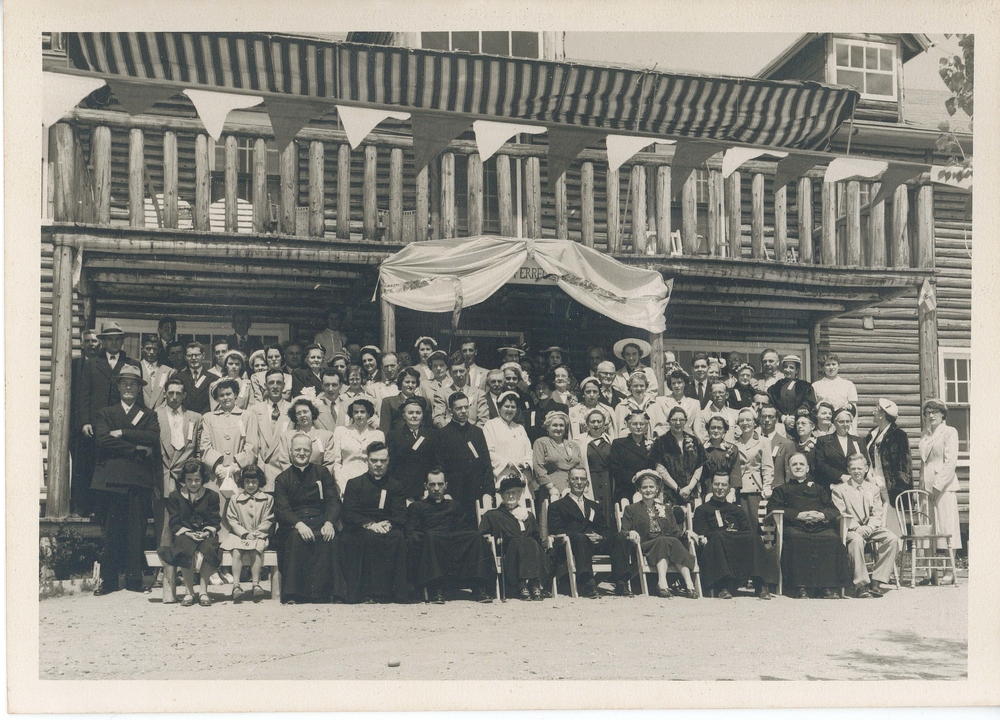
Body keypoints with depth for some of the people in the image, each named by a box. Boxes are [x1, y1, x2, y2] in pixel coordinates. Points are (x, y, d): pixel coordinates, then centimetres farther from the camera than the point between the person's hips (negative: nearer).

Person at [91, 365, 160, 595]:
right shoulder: (105, 413, 16)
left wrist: (122, 433, -8)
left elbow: (153, 437, -2)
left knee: (137, 529, -3)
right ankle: (108, 578, 2)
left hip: (141, 478, 1)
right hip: (113, 477, 0)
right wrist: (136, 449, -7)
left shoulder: (148, 416, 19)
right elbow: (103, 440, -2)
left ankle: (134, 578, 1)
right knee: (112, 530, -3)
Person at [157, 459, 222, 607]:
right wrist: (188, 533, -15)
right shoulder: (175, 496, 11)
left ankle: (203, 590, -29)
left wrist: (206, 533, -17)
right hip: (184, 535, 0)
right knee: (186, 548, -36)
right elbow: (174, 523, 3)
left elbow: (214, 522, 5)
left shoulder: (211, 496, 11)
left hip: (206, 535, 0)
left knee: (208, 547, -36)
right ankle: (188, 591, -27)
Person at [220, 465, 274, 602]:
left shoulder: (267, 499, 11)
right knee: (236, 551, -29)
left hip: (259, 535, -1)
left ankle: (255, 583, -34)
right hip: (238, 535, 1)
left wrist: (256, 533, -9)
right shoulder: (235, 499, 13)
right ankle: (236, 585, -36)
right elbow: (232, 520, 6)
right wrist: (245, 533, -8)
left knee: (256, 549, -32)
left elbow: (268, 521, 5)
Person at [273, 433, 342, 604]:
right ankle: (291, 595, -33)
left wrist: (329, 522, -17)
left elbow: (334, 500, 5)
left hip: (320, 522, 0)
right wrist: (299, 524, -23)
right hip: (293, 525, 0)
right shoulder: (282, 479, 13)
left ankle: (320, 594, -32)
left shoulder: (322, 473, 16)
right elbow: (281, 510, -1)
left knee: (327, 539, -33)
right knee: (295, 538, -35)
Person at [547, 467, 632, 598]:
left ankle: (621, 583, -35)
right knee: (580, 537, -38)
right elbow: (556, 531, 0)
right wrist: (584, 536, -13)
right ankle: (587, 584, -51)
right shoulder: (557, 506, 17)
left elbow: (605, 530, 20)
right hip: (574, 544, -4)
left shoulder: (595, 507, 32)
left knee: (619, 537, -24)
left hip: (597, 544, 4)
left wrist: (600, 537, -7)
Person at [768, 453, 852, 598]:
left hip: (820, 525, 2)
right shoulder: (782, 489, 29)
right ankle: (800, 587, -38)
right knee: (796, 539, -38)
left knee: (832, 539, -33)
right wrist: (798, 515, -6)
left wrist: (822, 515, -4)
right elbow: (773, 508, 8)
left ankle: (828, 586, -32)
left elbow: (834, 510, 21)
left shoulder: (818, 488, 35)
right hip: (795, 526, -2)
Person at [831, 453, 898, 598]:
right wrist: (857, 528, -19)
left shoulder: (873, 488, 19)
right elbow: (840, 515, -3)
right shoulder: (839, 489, 7)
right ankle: (861, 584, -33)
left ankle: (877, 582, -21)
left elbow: (878, 514, 10)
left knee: (892, 539, -24)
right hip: (851, 530, -4)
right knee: (856, 540, -38)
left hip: (871, 528, 4)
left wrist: (869, 527, -12)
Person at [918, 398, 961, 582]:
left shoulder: (950, 432, -1)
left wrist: (938, 484, -15)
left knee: (946, 525, -6)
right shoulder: (924, 435, 18)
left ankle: (949, 572, -3)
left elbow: (950, 461, -8)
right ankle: (931, 571, 5)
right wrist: (922, 485, 10)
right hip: (927, 486, 6)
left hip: (944, 484, -6)